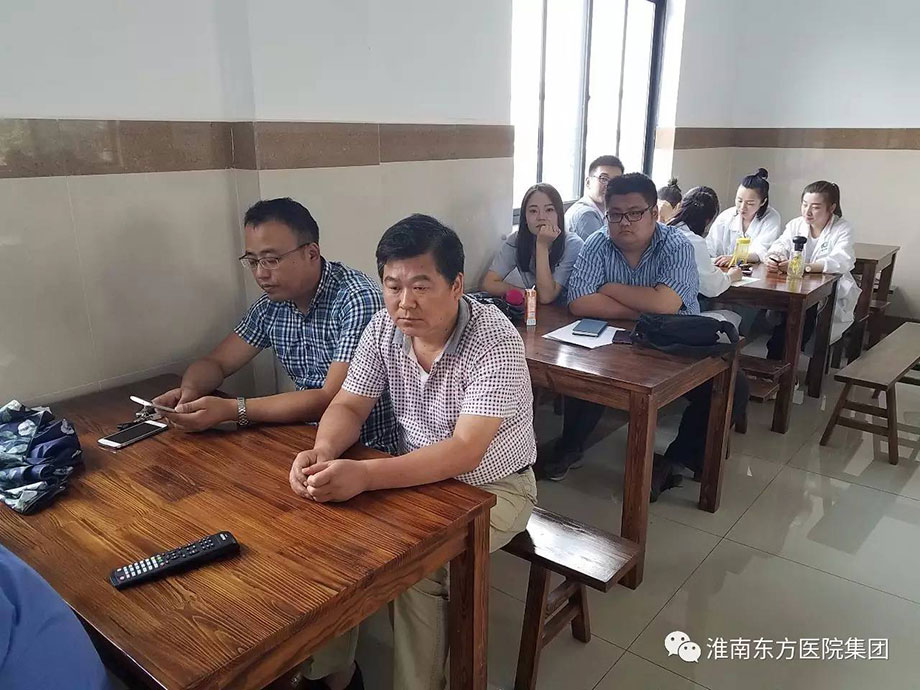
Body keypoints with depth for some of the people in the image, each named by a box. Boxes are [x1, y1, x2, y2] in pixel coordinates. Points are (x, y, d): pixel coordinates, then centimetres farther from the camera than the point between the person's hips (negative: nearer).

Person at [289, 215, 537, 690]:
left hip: (492, 488, -5)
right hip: (419, 477, 6)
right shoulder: (384, 328, -8)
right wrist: (323, 451, -27)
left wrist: (365, 476, -44)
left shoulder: (495, 343, -27)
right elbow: (349, 405, -4)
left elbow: (464, 453, -33)